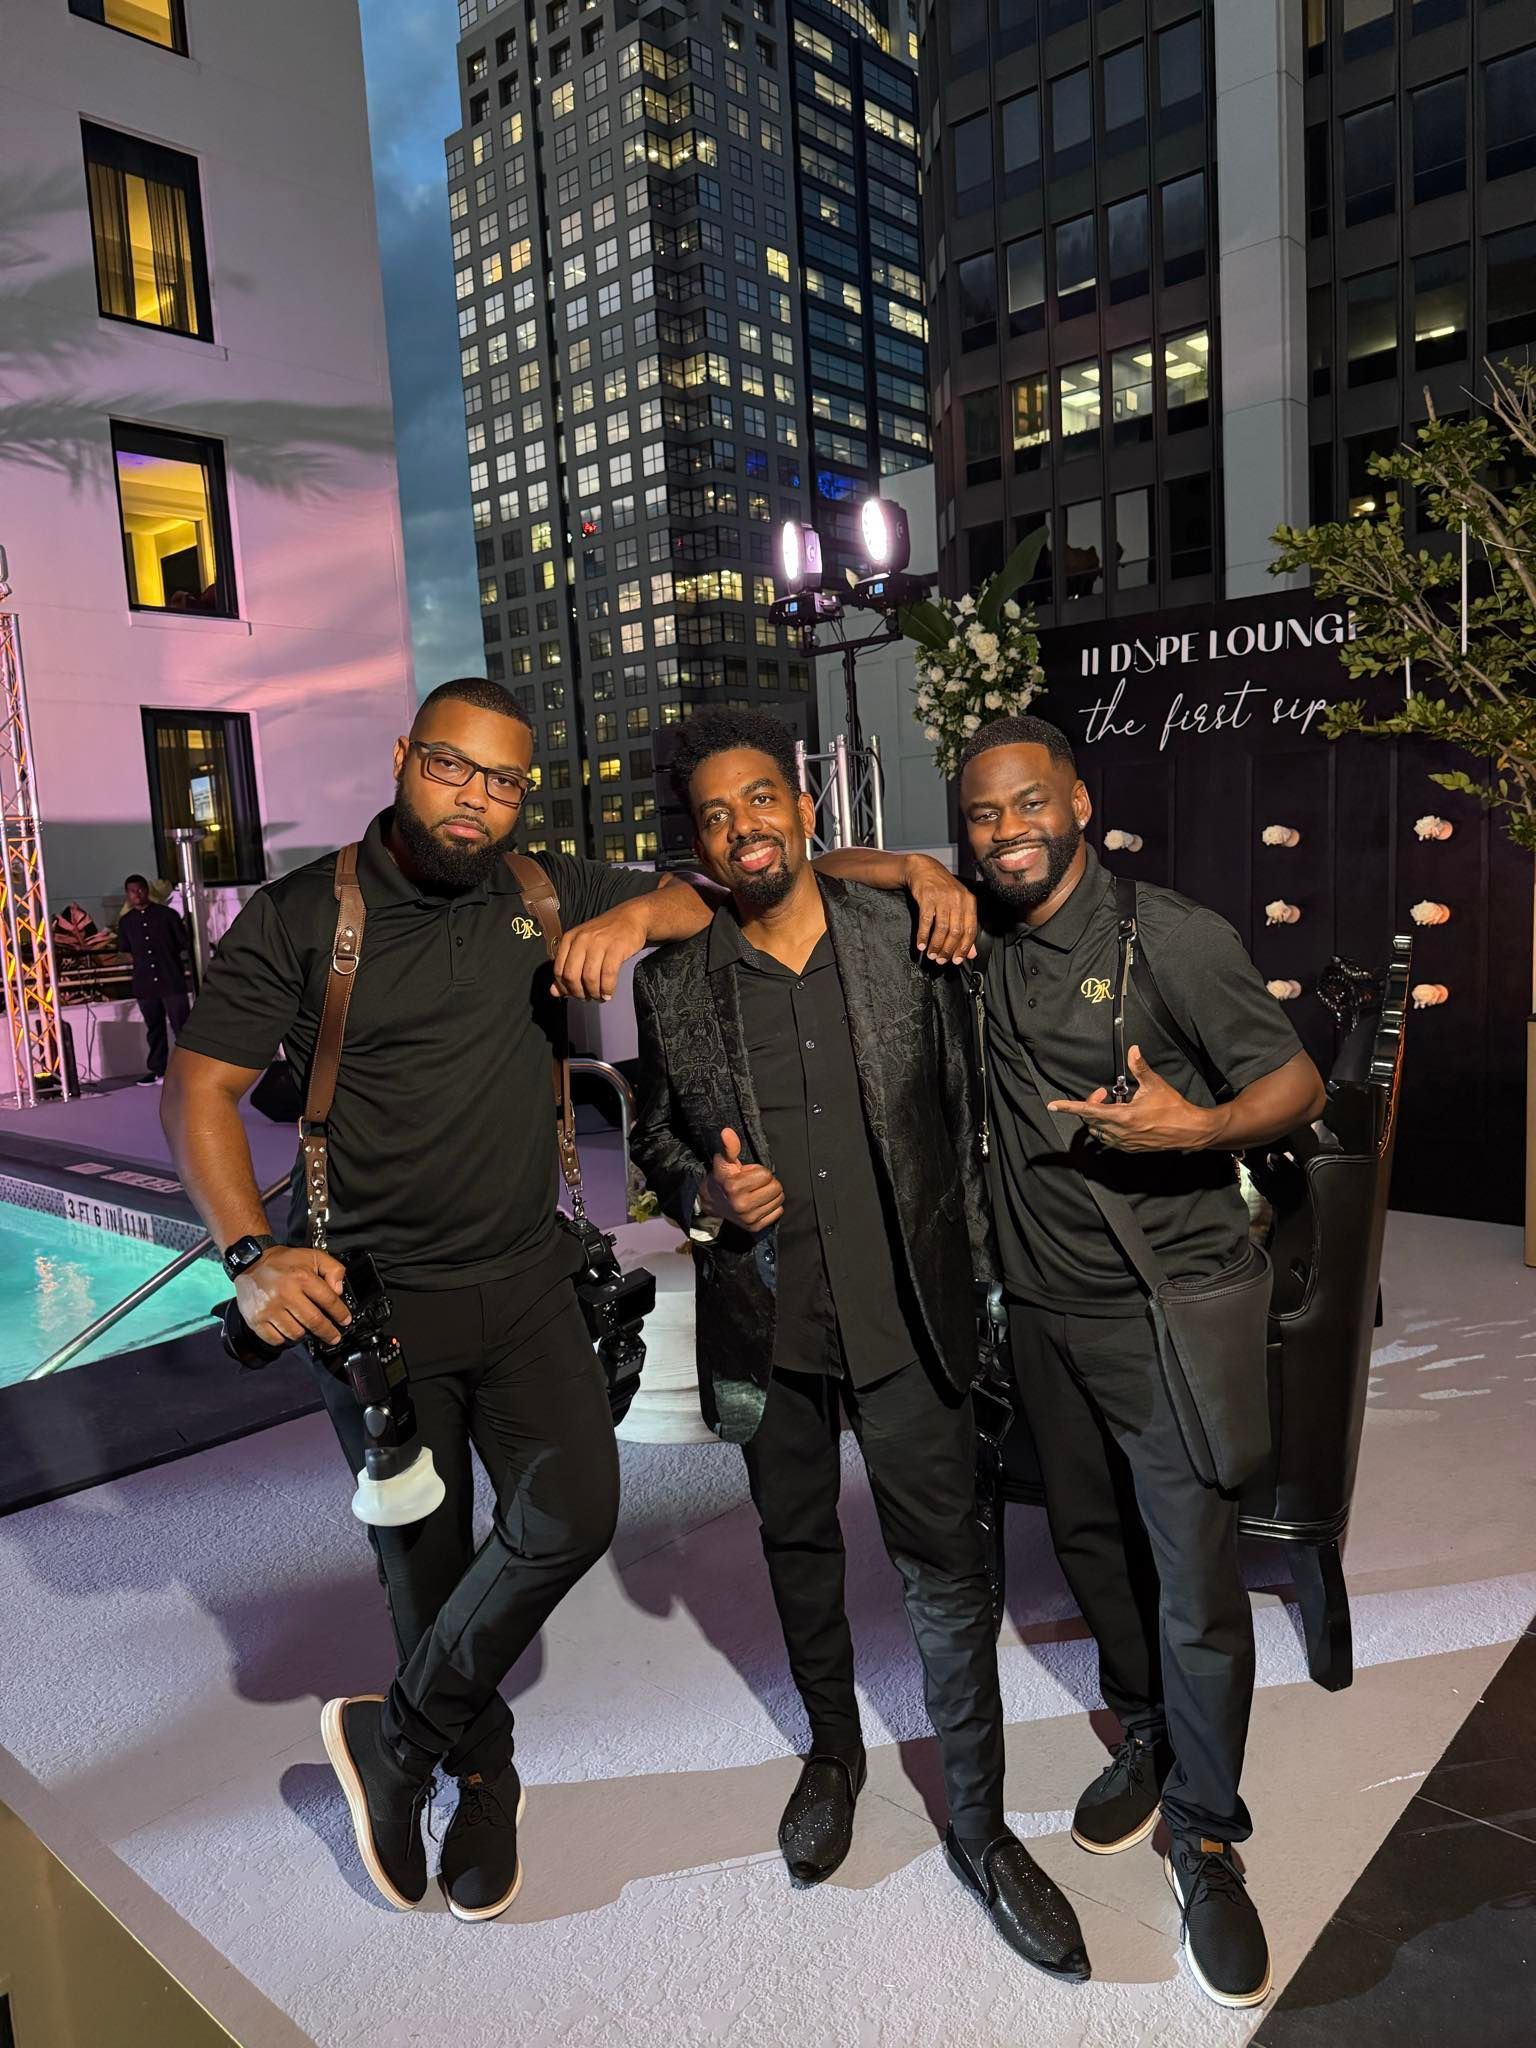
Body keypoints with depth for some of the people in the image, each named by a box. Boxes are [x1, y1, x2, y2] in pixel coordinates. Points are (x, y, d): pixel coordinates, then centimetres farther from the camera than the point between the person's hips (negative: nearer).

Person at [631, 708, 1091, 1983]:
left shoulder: (906, 936, -6)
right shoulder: (673, 983, -5)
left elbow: (964, 1107, 2)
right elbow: (655, 1132, 7)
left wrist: (976, 1273, 3)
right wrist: (707, 1194, -14)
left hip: (906, 1313, -1)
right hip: (763, 1321, 1)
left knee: (948, 1570, 7)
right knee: (797, 1545, 21)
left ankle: (979, 1824, 29)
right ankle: (834, 1749, 47)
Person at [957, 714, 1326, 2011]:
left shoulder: (1173, 937, -12)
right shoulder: (980, 932, 2)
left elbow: (1298, 1083, -9)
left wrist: (1194, 1127, -28)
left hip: (1165, 1307, -5)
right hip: (1043, 1306, 5)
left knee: (1196, 1579, 0)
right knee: (1091, 1538, 20)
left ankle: (1206, 1836, 22)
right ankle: (1145, 1738, 44)